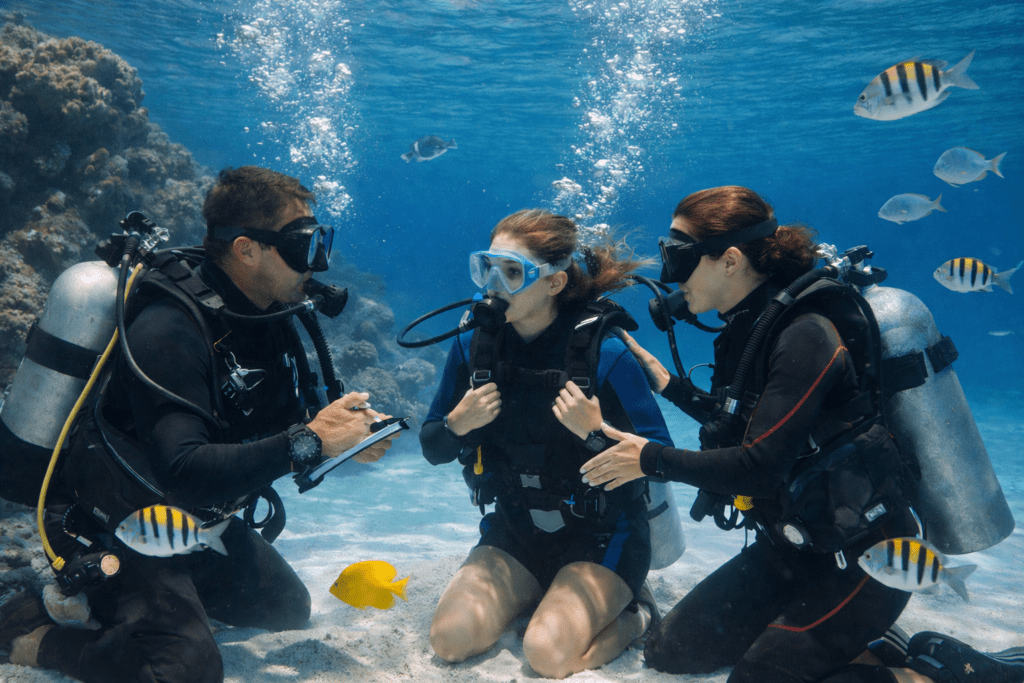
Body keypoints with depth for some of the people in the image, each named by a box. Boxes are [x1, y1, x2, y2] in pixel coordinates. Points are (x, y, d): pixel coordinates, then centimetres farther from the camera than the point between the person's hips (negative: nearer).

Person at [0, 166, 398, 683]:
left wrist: (346, 435, -15)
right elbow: (184, 474, -40)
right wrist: (309, 442, -36)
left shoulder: (269, 320, -3)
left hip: (200, 524, 9)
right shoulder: (169, 329, -30)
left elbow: (285, 421, 6)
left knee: (289, 611, 19)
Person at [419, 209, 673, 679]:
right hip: (514, 529, 5)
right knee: (451, 640, -12)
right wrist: (458, 423, -20)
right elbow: (432, 450, 2)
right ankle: (537, 593, 17)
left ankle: (633, 609, 10)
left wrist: (597, 429, -34)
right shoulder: (473, 348, -6)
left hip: (599, 533, -4)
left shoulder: (602, 352, -19)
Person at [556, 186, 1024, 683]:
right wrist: (668, 385, 11)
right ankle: (842, 640, 18)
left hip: (858, 557, -8)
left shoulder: (806, 337, -24)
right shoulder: (748, 330, 2)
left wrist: (651, 460, -15)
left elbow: (758, 467, -27)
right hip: (787, 546, 8)